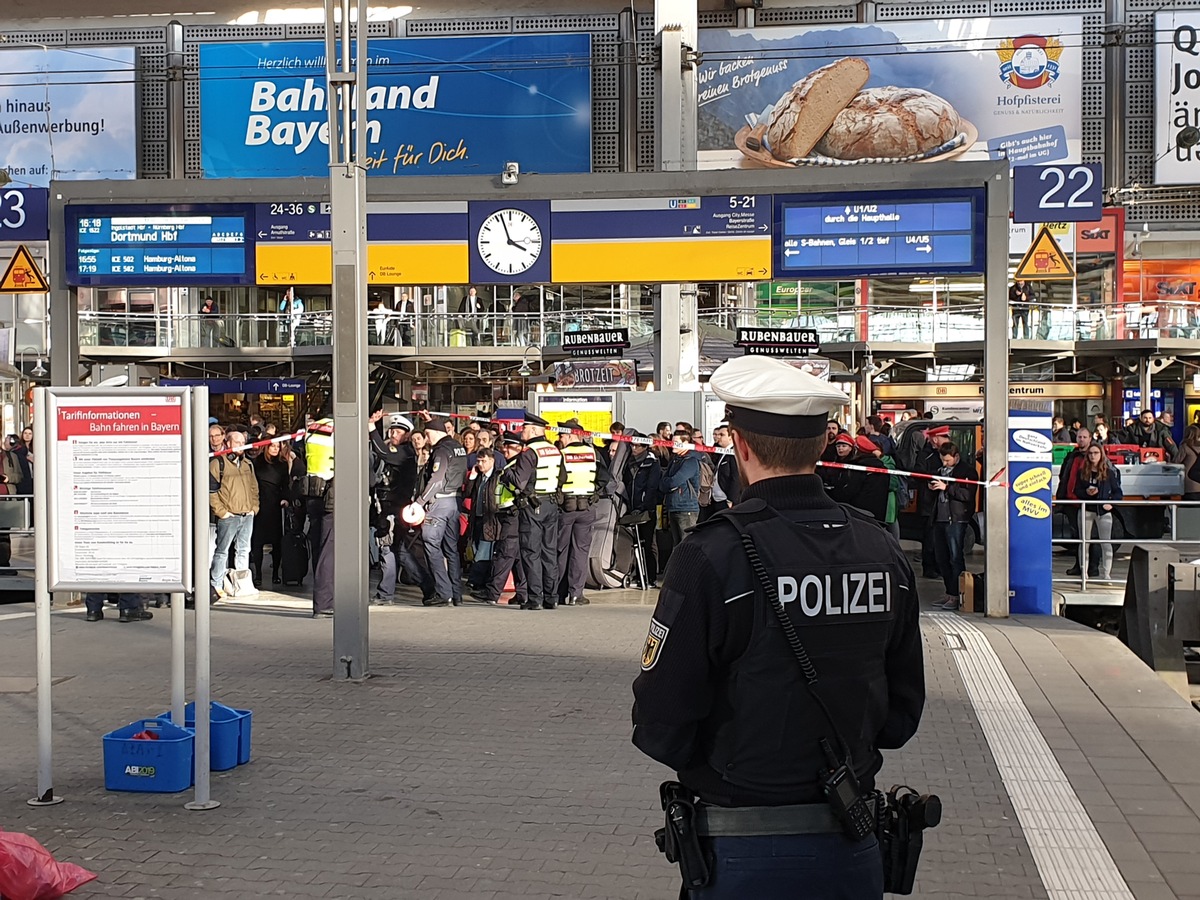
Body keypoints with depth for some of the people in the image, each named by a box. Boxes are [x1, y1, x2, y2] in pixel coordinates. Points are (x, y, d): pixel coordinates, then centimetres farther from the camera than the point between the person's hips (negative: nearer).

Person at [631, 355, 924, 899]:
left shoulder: (712, 557, -18)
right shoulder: (882, 553, -1)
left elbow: (660, 726, -15)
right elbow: (904, 711, 7)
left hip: (745, 854, -4)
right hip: (853, 852, 4)